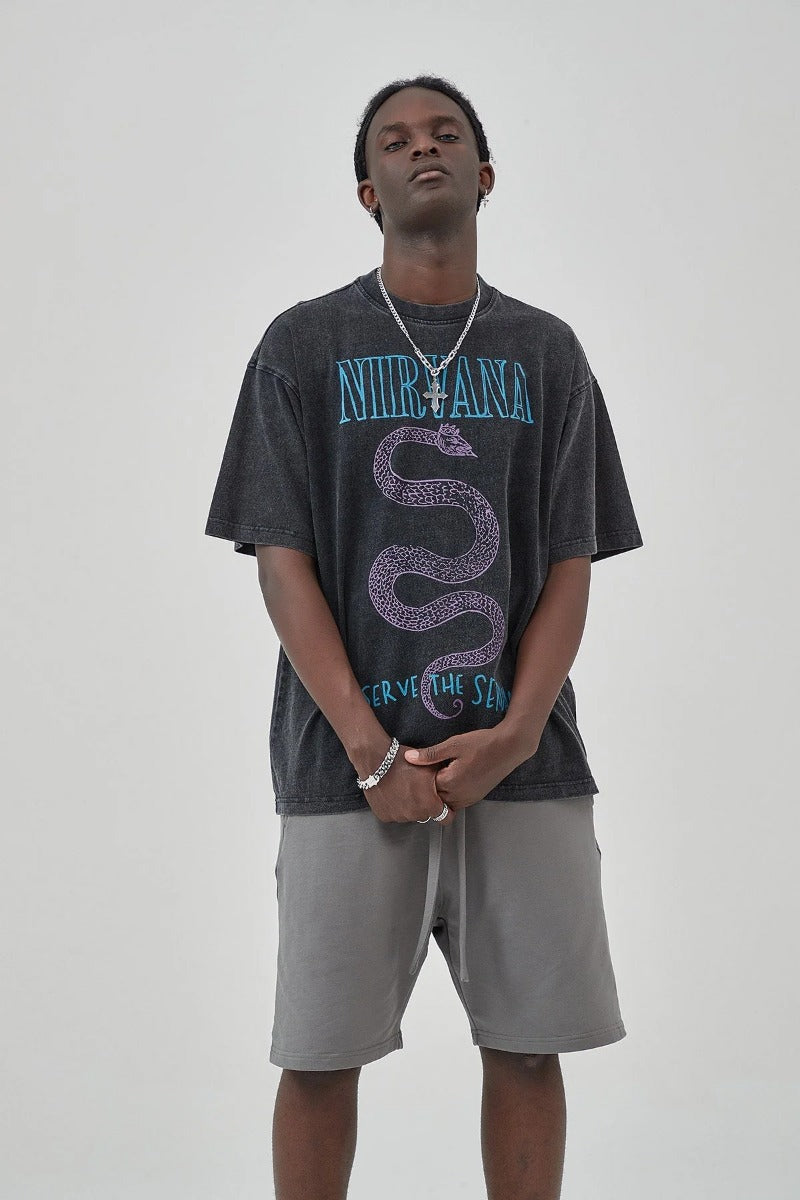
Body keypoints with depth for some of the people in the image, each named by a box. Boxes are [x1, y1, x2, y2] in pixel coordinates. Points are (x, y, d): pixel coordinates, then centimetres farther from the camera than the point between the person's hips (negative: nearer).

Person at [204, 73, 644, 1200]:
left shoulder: (546, 352, 12)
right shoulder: (303, 345, 6)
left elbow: (571, 566, 7)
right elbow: (282, 562, -1)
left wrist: (515, 735, -9)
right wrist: (373, 752, -11)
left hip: (526, 761, 2)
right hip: (348, 764, -1)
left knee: (528, 1047, 6)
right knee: (321, 1054, 3)